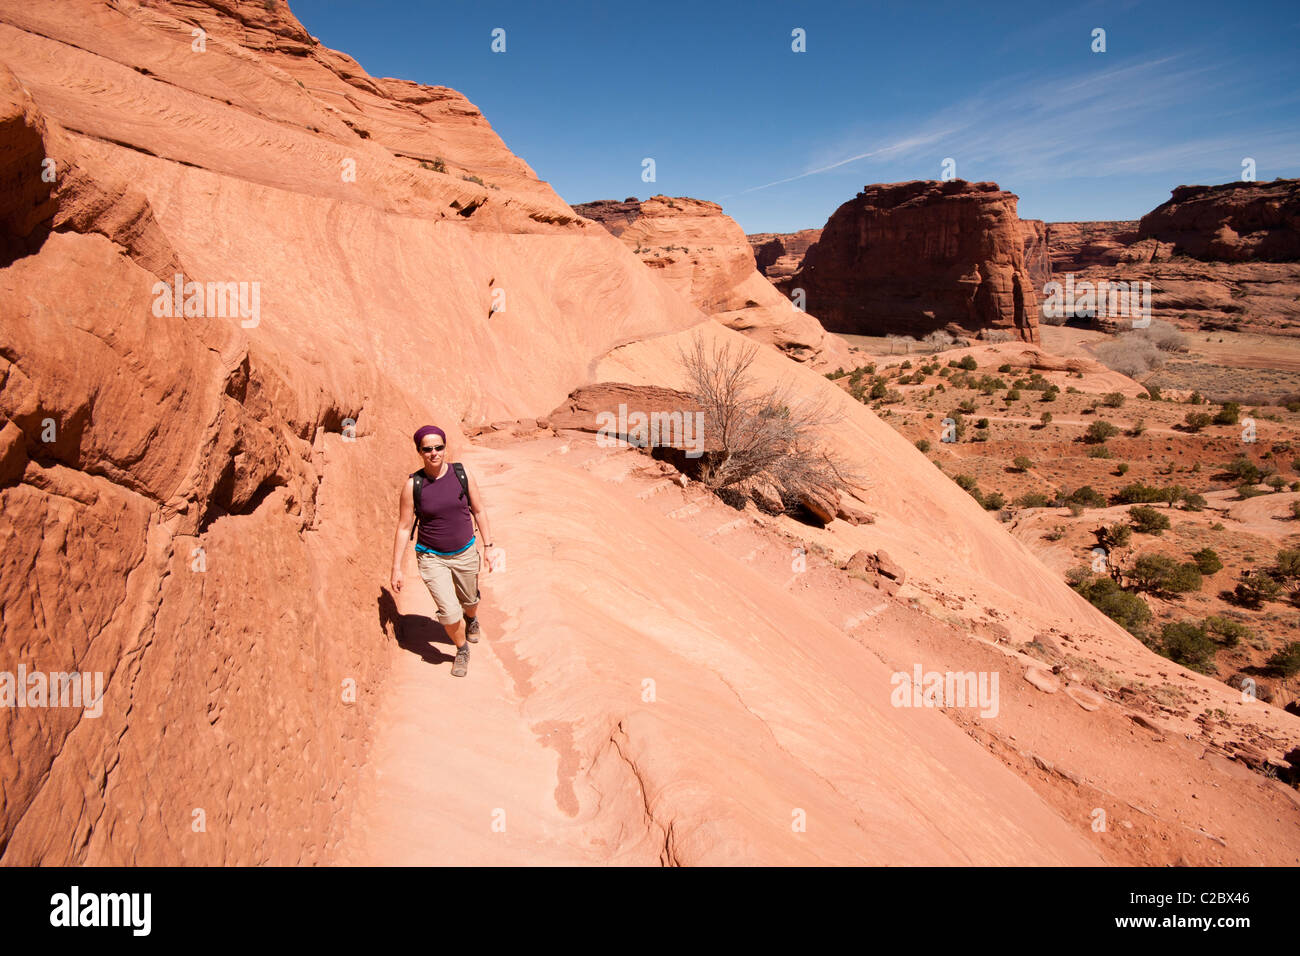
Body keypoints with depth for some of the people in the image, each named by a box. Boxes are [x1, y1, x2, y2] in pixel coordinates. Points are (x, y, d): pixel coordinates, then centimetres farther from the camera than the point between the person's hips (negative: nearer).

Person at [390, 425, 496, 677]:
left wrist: (488, 546, 1)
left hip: (465, 553, 2)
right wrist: (396, 568, -7)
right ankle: (462, 650, 21)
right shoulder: (413, 484, -14)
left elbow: (478, 511, 1)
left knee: (469, 600, 23)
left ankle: (472, 620, 61)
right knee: (449, 613, -10)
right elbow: (404, 527, -8)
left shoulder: (462, 475, -10)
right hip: (431, 557, -2)